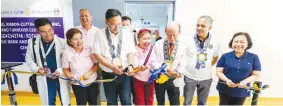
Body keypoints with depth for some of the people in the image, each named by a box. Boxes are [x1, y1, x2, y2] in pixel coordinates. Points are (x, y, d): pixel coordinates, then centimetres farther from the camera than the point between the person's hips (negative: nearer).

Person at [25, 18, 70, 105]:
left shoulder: (62, 42, -15)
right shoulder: (32, 42, -6)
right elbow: (28, 59, 8)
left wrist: (60, 71, -20)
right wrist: (37, 69, -8)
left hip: (61, 78, -2)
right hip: (44, 80, 2)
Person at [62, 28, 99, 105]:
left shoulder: (89, 49, -14)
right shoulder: (67, 53, -14)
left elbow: (96, 64, -5)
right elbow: (66, 70, -3)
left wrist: (89, 73, -19)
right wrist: (71, 77, -21)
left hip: (92, 81, 2)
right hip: (77, 84, -1)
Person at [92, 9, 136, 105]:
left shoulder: (127, 33, -2)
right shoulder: (100, 34, -6)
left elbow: (131, 52, 0)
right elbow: (97, 54, -7)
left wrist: (130, 65, -18)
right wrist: (112, 66, -17)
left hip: (124, 73, 0)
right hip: (108, 74, 0)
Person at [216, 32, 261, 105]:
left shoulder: (254, 57, -6)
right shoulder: (225, 56, -8)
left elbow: (256, 75, -4)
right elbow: (218, 71, -7)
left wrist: (245, 81, -22)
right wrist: (227, 80, -25)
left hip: (242, 92, 1)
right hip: (224, 90, 0)